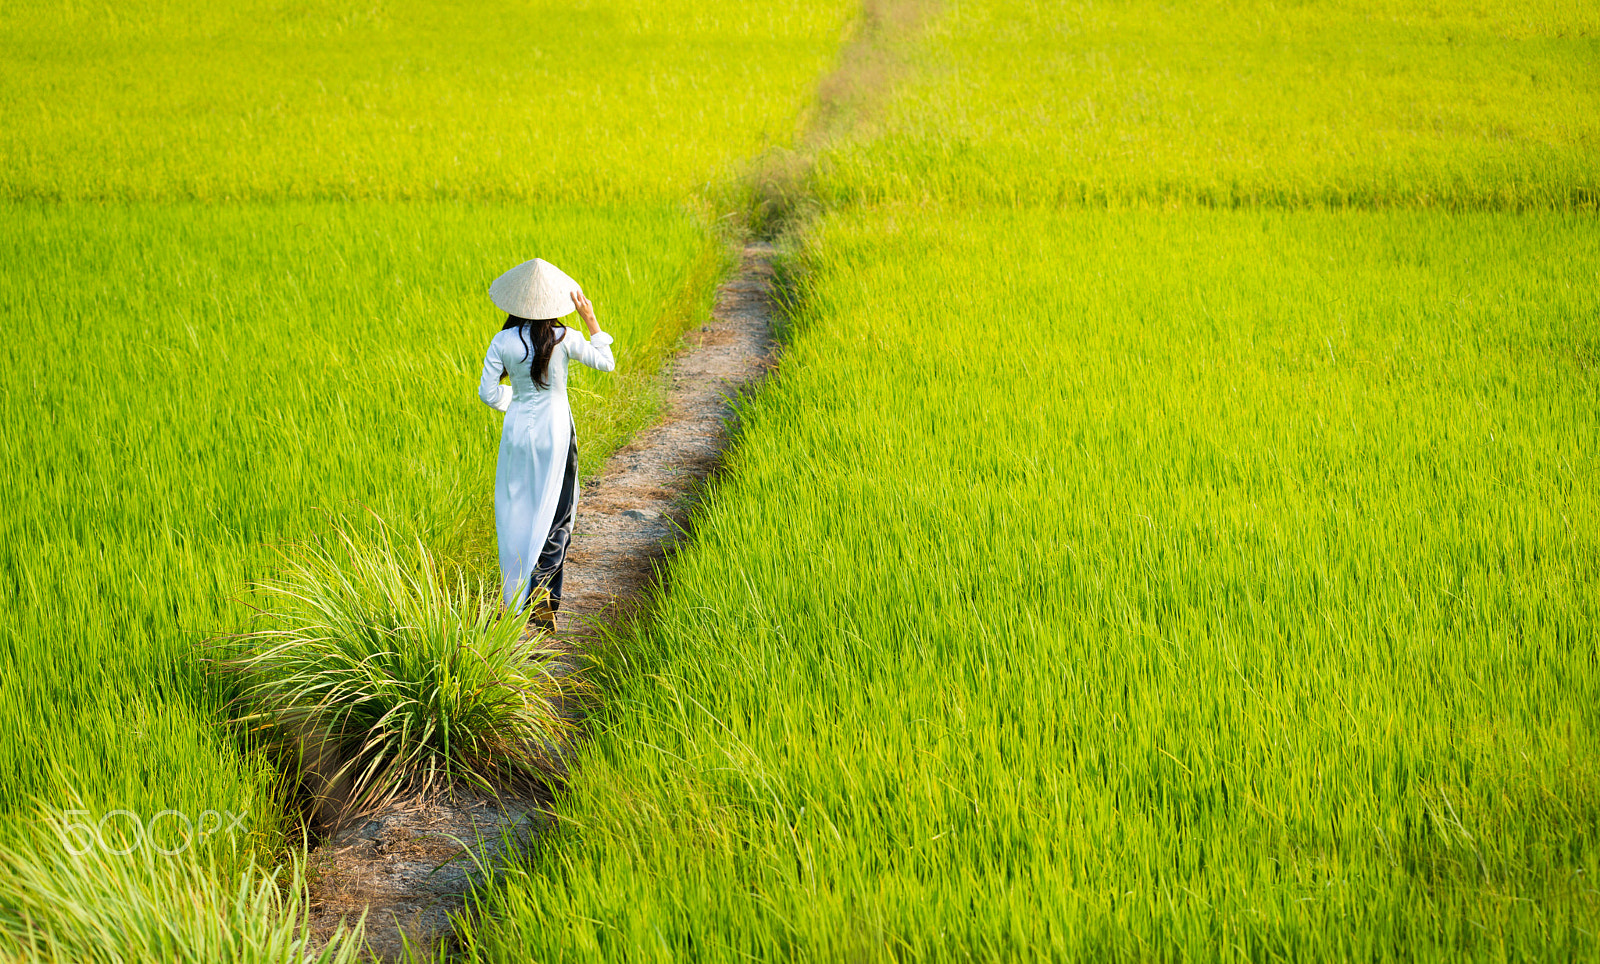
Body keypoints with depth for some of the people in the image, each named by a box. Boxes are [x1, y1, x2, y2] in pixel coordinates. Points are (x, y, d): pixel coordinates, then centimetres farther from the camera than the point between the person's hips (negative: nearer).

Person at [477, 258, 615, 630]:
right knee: (556, 514, 7)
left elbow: (488, 393, -4)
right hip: (555, 432, -2)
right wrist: (590, 320, 5)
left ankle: (518, 597, 20)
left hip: (517, 431, 2)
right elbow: (605, 363, 0)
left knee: (516, 513, 14)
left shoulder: (503, 342, -9)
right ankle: (542, 586, -11)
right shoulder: (563, 338, -13)